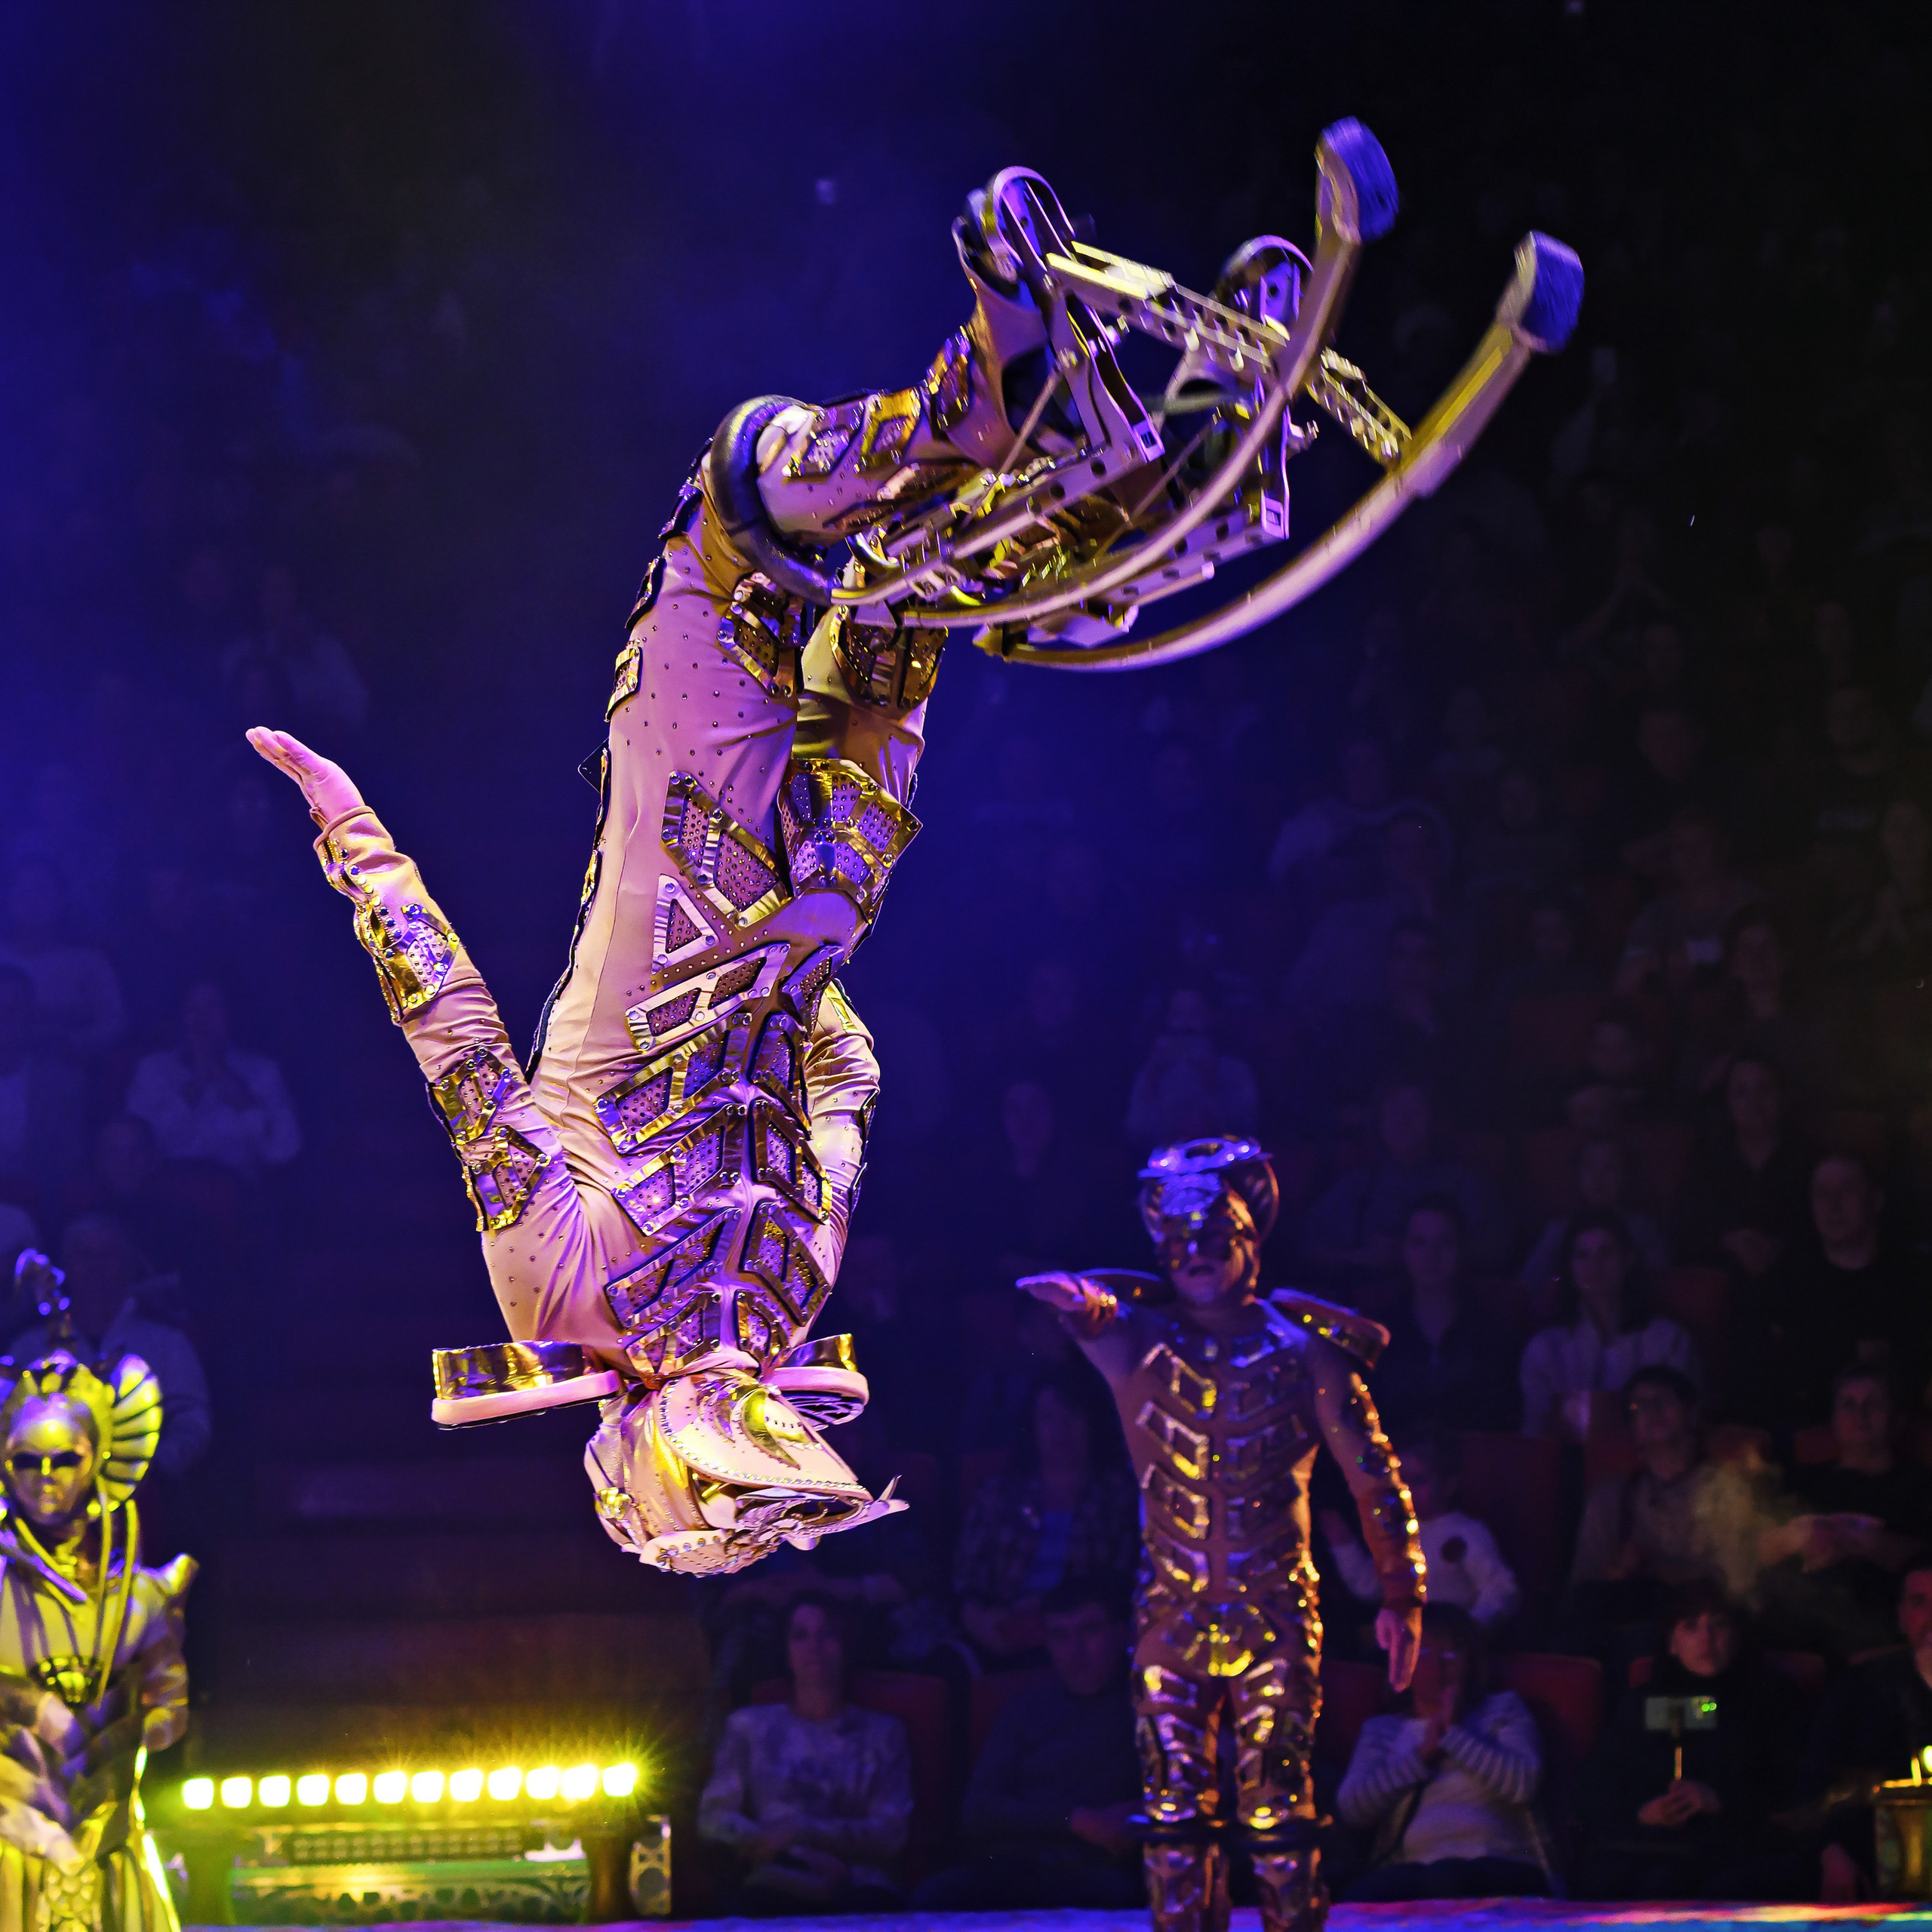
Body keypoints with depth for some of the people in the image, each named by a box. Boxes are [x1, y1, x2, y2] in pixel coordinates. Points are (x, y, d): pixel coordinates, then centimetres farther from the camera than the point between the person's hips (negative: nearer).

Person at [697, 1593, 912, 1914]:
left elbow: (890, 1835, 6)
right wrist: (806, 1857, -6)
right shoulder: (750, 1725, 20)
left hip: (855, 1888, -1)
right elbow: (713, 1819, 9)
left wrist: (800, 1831, -9)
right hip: (774, 1884, 1)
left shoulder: (882, 1732, 17)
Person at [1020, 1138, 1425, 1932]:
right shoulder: (1141, 1343, 9)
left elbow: (1376, 1478, 4)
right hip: (1172, 1619, 2)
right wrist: (1085, 1304, -33)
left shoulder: (1303, 1349, 2)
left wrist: (1400, 1597, 2)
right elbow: (1100, 1324, -10)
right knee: (1176, 1814, 0)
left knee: (1276, 1811, -7)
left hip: (1276, 1617, -2)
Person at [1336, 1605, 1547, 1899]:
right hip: (1408, 1866, 1)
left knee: (1444, 1879, -41)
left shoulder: (1503, 1710, 19)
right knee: (1361, 1897, -38)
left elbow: (1523, 1784, -1)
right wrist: (1422, 1754, 2)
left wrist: (1454, 1734, 2)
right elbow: (1352, 1809, 6)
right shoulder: (1381, 1730, 25)